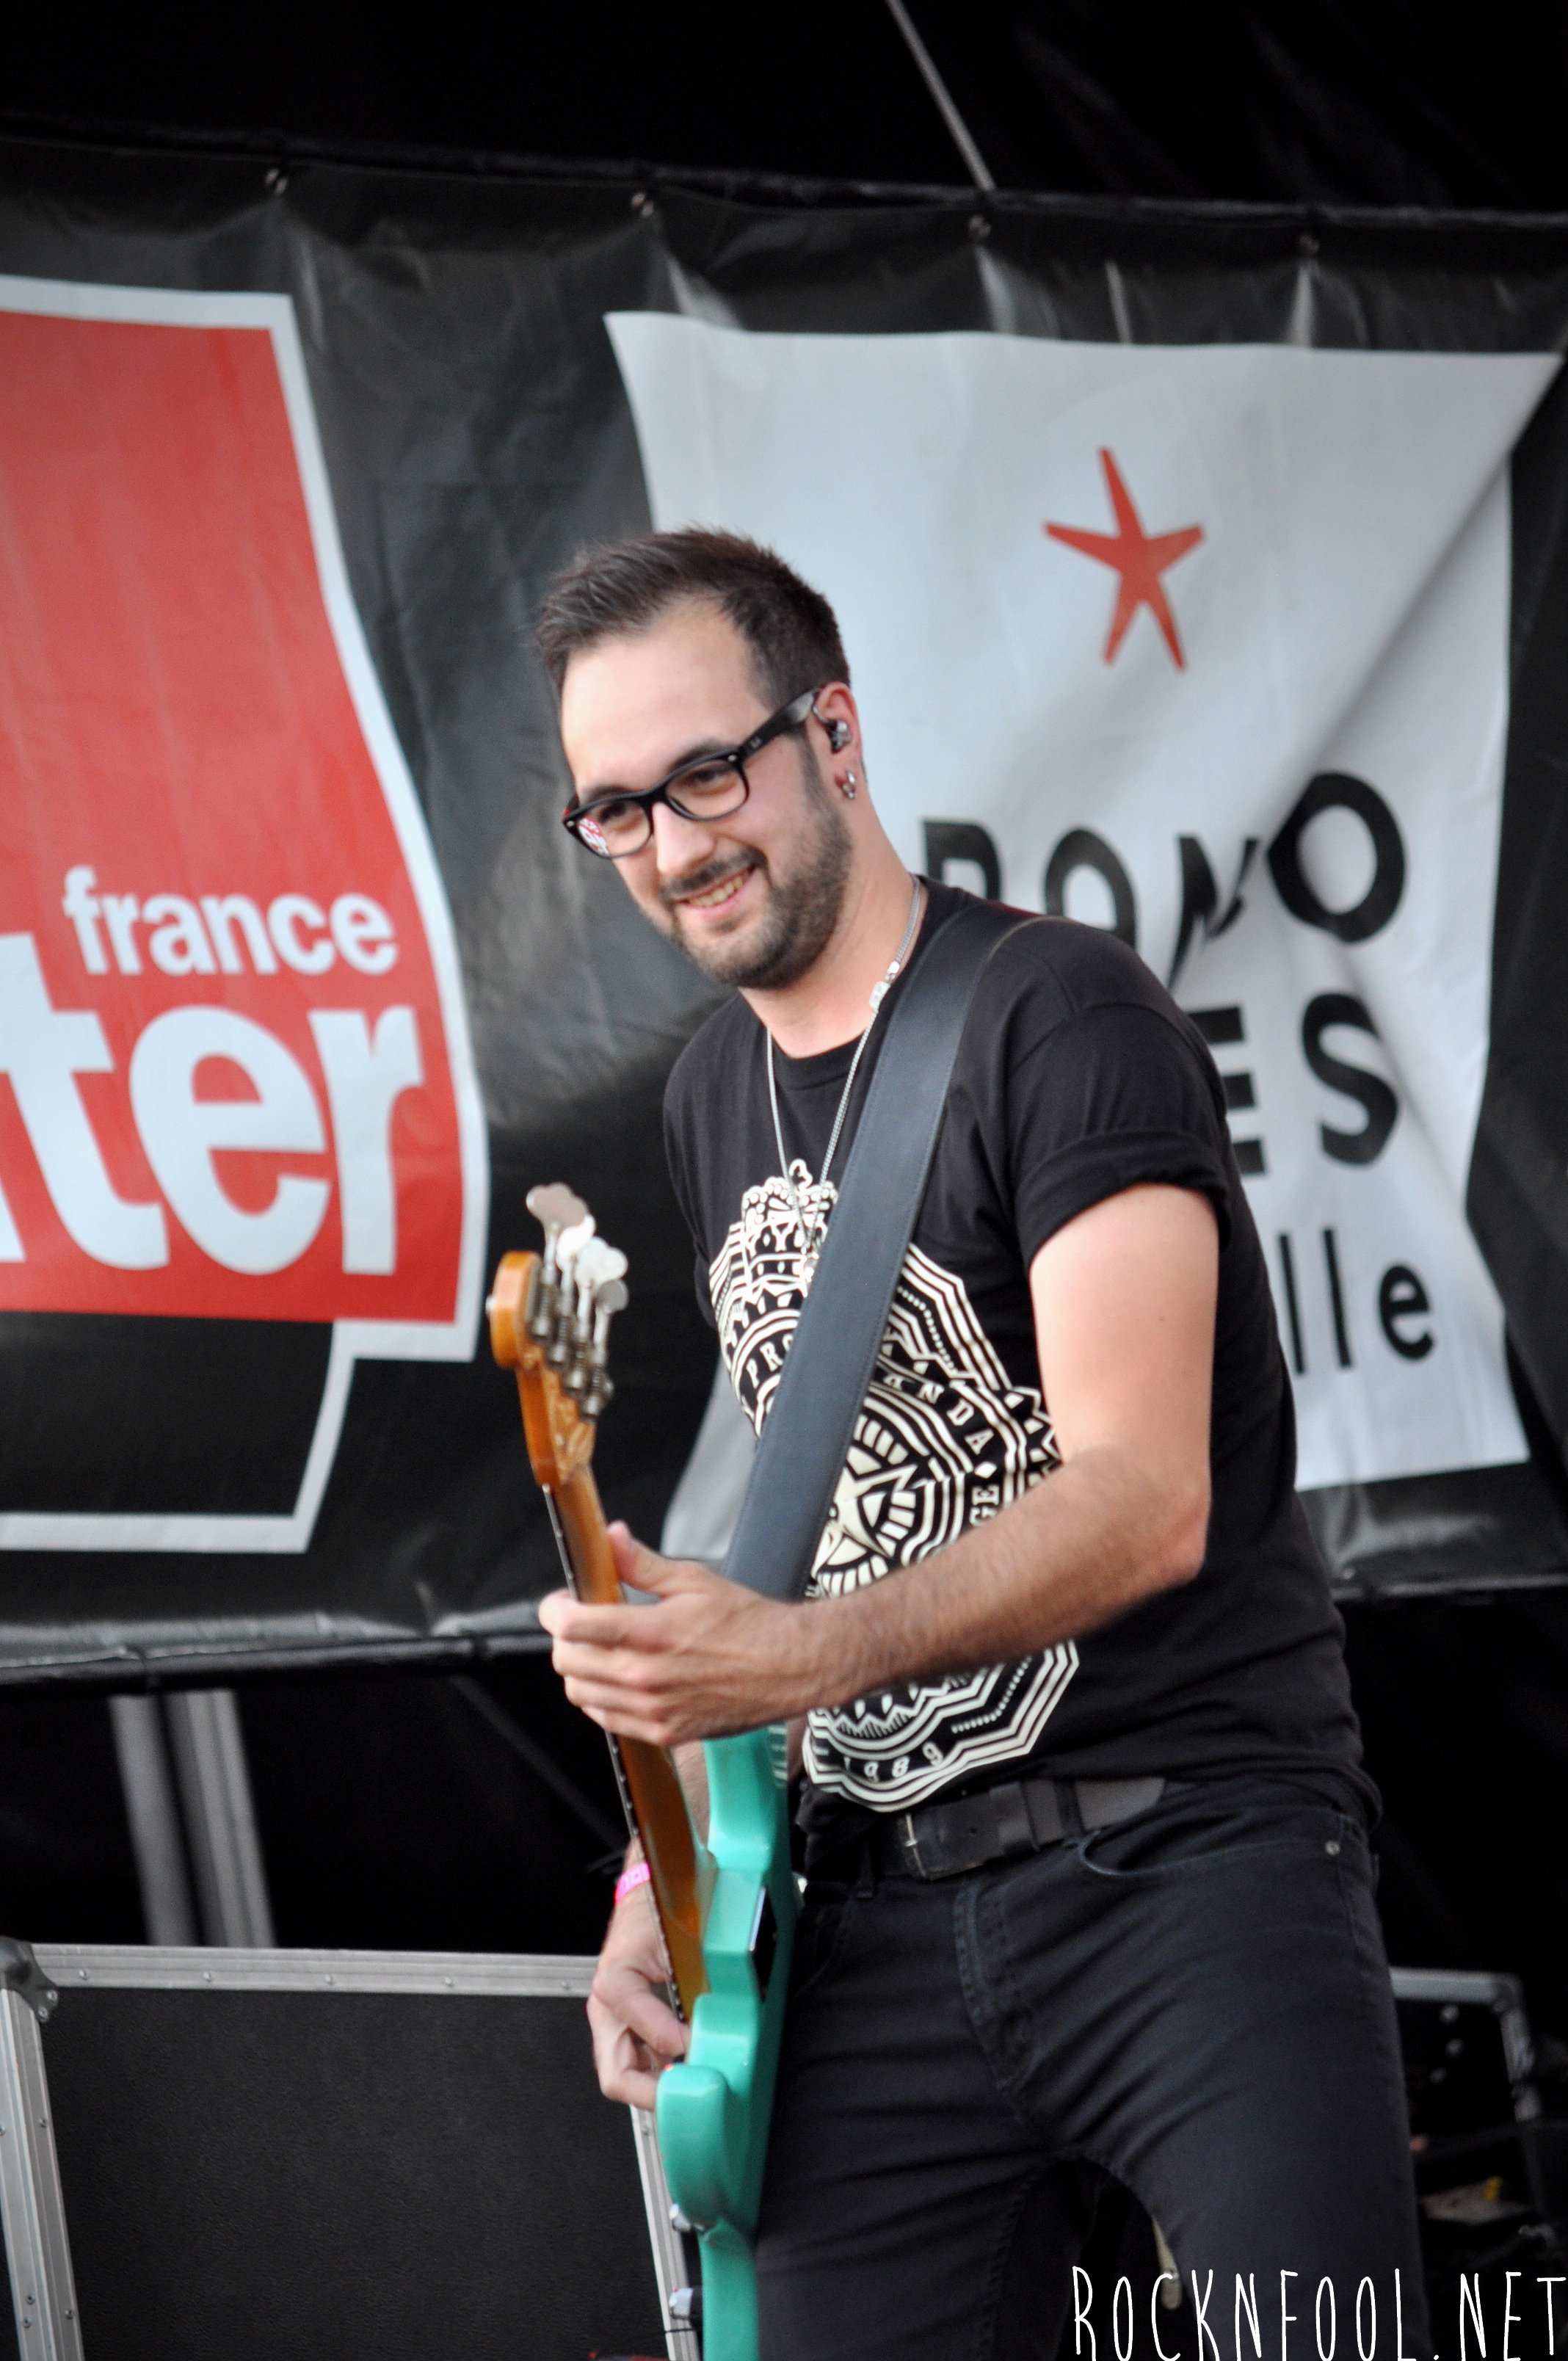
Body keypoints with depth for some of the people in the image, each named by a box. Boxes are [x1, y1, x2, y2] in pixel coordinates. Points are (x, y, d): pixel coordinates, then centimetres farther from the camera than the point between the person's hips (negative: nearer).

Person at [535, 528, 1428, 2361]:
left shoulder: (1057, 1020, -9)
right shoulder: (711, 1097, 16)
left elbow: (1144, 1500, -18)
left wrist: (806, 1657, -30)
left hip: (1183, 1850, -6)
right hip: (884, 1908, 6)